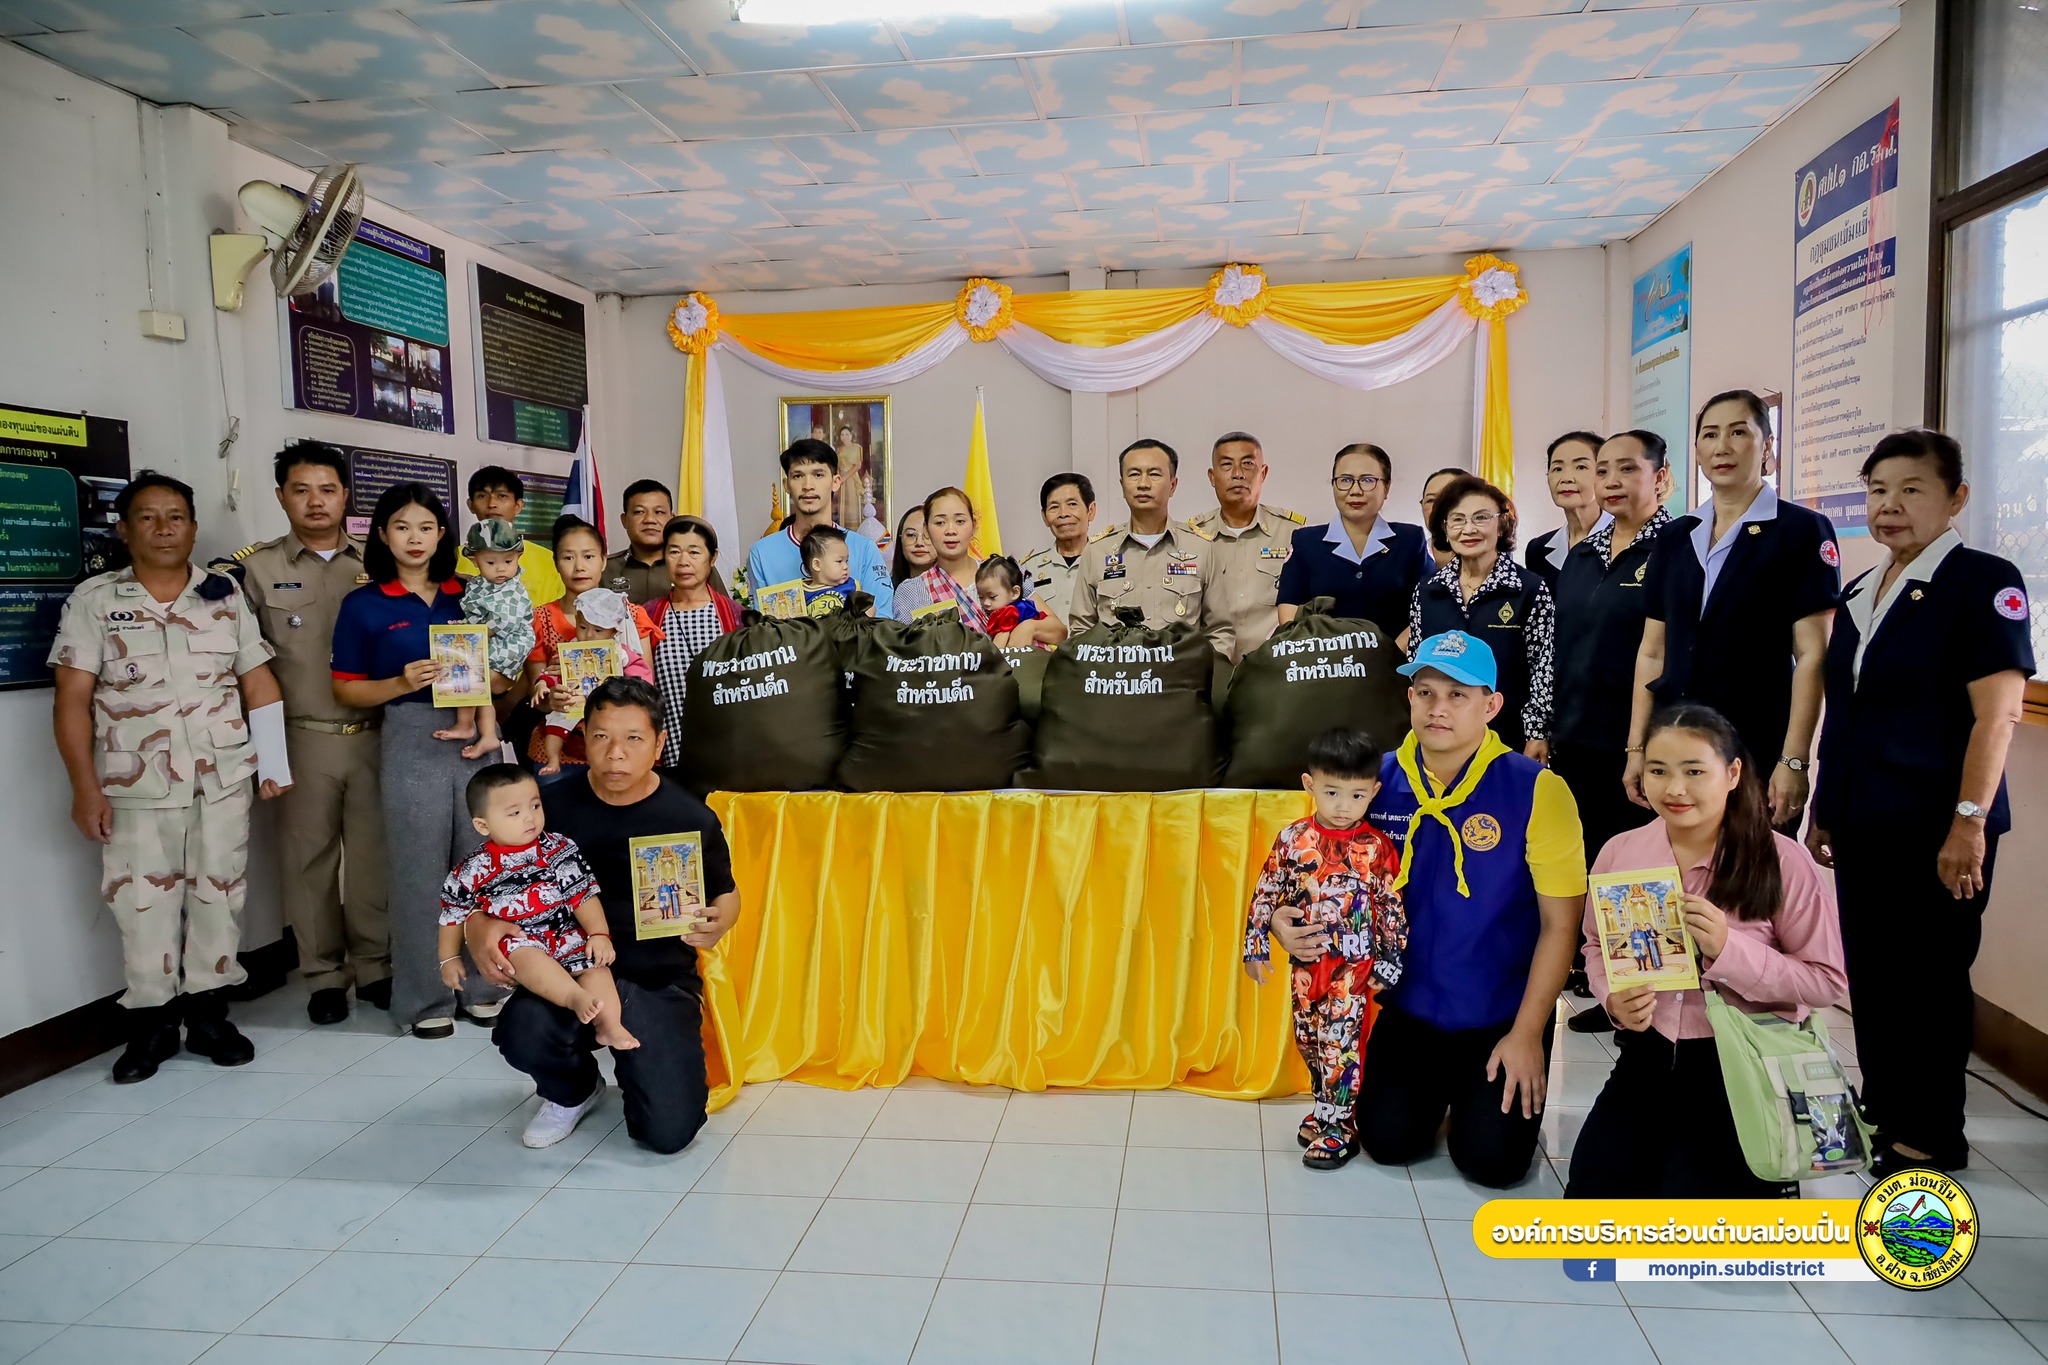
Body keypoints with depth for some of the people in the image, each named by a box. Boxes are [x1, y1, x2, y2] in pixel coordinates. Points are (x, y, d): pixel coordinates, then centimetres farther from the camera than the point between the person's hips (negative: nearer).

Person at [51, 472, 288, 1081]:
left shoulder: (225, 594, 7)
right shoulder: (94, 599, 1)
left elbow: (257, 680, 8)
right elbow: (73, 698, -3)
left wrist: (273, 762, 2)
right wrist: (86, 787, -10)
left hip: (222, 781, 2)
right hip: (136, 786, -1)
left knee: (219, 895, 7)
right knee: (142, 903, 4)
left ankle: (209, 1014, 21)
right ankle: (151, 1025, 18)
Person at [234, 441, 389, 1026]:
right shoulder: (257, 567, 3)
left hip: (373, 734, 1)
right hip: (303, 738, -1)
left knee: (373, 852, 5)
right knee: (309, 856, 6)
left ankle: (374, 966, 19)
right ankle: (324, 974, 19)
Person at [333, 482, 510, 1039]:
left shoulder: (468, 597, 10)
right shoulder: (363, 605, 3)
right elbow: (346, 689, 3)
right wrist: (401, 684, -13)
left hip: (477, 737, 3)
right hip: (412, 739, -2)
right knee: (419, 871, 2)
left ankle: (481, 985, 21)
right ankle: (425, 999, 15)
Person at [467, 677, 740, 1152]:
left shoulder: (691, 819, -5)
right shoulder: (553, 805, -2)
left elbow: (725, 893, 11)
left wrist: (717, 924, -13)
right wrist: (477, 925, -14)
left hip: (661, 983, -1)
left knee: (669, 1132, -16)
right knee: (523, 1032, -34)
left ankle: (636, 1065, 23)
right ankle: (573, 1091, 7)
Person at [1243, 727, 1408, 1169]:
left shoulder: (1377, 847, -9)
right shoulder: (1292, 839, -5)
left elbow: (1393, 908, -3)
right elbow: (1266, 894, 1)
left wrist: (1388, 964, -2)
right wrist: (1257, 947, 1)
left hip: (1353, 966, -3)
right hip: (1305, 963, 3)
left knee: (1338, 1045, -2)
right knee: (1308, 1041, 15)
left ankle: (1338, 1127, 12)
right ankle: (1327, 1108, 35)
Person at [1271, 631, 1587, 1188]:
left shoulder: (1537, 791, -15)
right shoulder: (1377, 782, -6)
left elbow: (1560, 923, -11)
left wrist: (1527, 1033, -11)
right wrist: (1284, 922, -16)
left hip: (1502, 1015, -2)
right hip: (1407, 1006, 2)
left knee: (1491, 1160, -11)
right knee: (1388, 1139, -8)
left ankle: (1479, 1091, 23)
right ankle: (1435, 1085, 25)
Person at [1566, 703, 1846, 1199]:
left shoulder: (1784, 863, -13)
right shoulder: (1619, 852, -2)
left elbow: (1827, 980, -10)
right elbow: (1597, 945, 12)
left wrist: (1729, 948, -24)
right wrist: (1613, 997, -10)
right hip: (1647, 1057, 4)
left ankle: (1759, 1173, 22)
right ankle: (1666, 1156, 25)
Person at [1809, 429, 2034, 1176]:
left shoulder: (1983, 581, -9)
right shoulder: (1860, 594, 12)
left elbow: (1998, 711, -16)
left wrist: (1970, 821, -20)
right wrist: (1823, 808, 16)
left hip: (1933, 827, -7)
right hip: (1862, 825, 7)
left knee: (1932, 977, 4)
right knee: (1868, 973, 14)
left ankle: (1931, 1135, 19)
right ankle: (1882, 1111, 29)